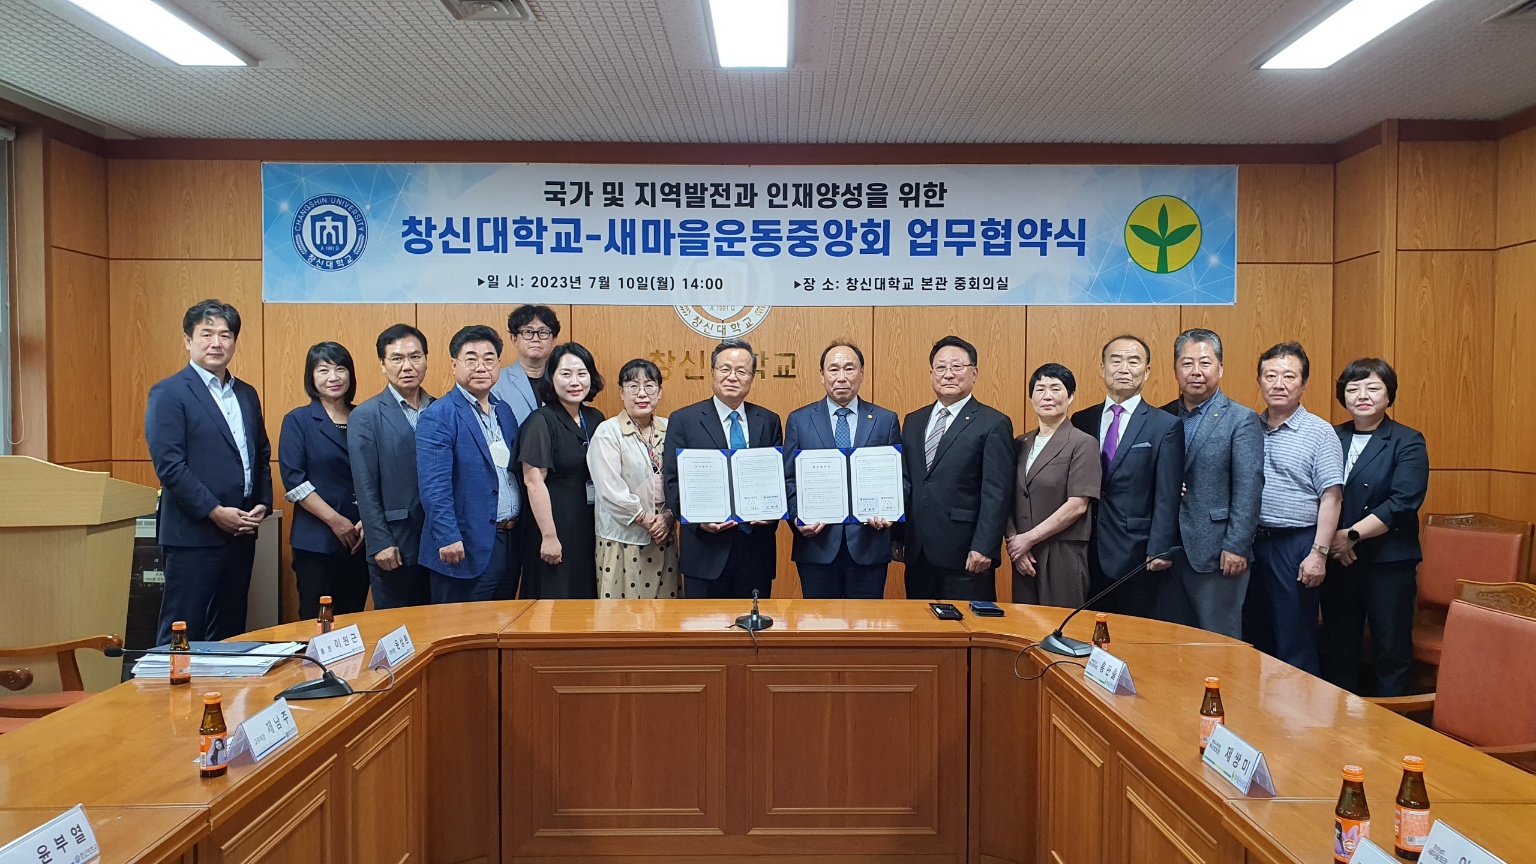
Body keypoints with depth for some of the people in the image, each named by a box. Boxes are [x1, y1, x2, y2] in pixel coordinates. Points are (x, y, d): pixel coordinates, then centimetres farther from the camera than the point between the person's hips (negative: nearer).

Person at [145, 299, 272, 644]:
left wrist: (263, 504, 2)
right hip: (194, 534, -6)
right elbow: (169, 465, -14)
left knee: (230, 633, 12)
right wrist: (216, 512, -16)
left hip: (240, 533, 6)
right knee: (182, 634, 0)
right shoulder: (168, 393, -6)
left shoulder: (247, 395, 14)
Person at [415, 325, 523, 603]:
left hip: (510, 543, 7)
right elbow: (434, 485, -17)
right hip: (467, 547, -7)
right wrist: (448, 538, -23)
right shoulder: (437, 416, -10)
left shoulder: (505, 411, 12)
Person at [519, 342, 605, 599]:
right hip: (557, 527, -6)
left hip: (590, 529, 6)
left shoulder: (595, 419, 8)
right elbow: (534, 481, -15)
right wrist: (548, 536, -18)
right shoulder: (541, 422, -10)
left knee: (587, 598, 12)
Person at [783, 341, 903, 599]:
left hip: (869, 542, 0)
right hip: (817, 543, 0)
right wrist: (797, 516, -12)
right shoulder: (799, 420, 6)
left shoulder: (886, 420, 6)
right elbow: (788, 479, 4)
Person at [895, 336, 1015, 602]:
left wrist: (984, 548, -17)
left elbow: (996, 493, -10)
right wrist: (897, 538, 10)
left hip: (964, 555, -5)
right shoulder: (913, 421, 14)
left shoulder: (994, 424, -5)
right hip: (917, 553, 5)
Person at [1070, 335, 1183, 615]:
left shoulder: (1165, 426, -1)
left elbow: (1167, 497, -5)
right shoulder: (1081, 421, 8)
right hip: (1089, 554, 3)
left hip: (1137, 554, -3)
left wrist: (1159, 551, -11)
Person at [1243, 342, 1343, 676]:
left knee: (1295, 642, 2)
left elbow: (1331, 497, -9)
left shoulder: (1320, 433, -4)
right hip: (1251, 543, 5)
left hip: (1295, 545, -5)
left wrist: (1318, 553, -15)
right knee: (1254, 636, 14)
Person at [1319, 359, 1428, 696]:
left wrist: (1352, 535, -17)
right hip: (1336, 561, 4)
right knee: (1337, 649, 12)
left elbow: (1402, 503, -14)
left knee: (1391, 652, 4)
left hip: (1388, 562, -4)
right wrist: (1330, 539, -12)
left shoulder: (1407, 443, -2)